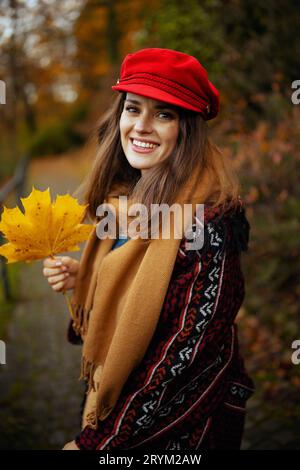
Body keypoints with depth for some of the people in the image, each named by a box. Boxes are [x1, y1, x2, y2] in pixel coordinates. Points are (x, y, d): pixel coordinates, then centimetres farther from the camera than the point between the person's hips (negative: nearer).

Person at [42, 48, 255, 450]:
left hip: (180, 428, -6)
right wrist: (79, 277, -8)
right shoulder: (125, 195, -1)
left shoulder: (207, 215, -24)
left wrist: (95, 442, -21)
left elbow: (192, 351, -25)